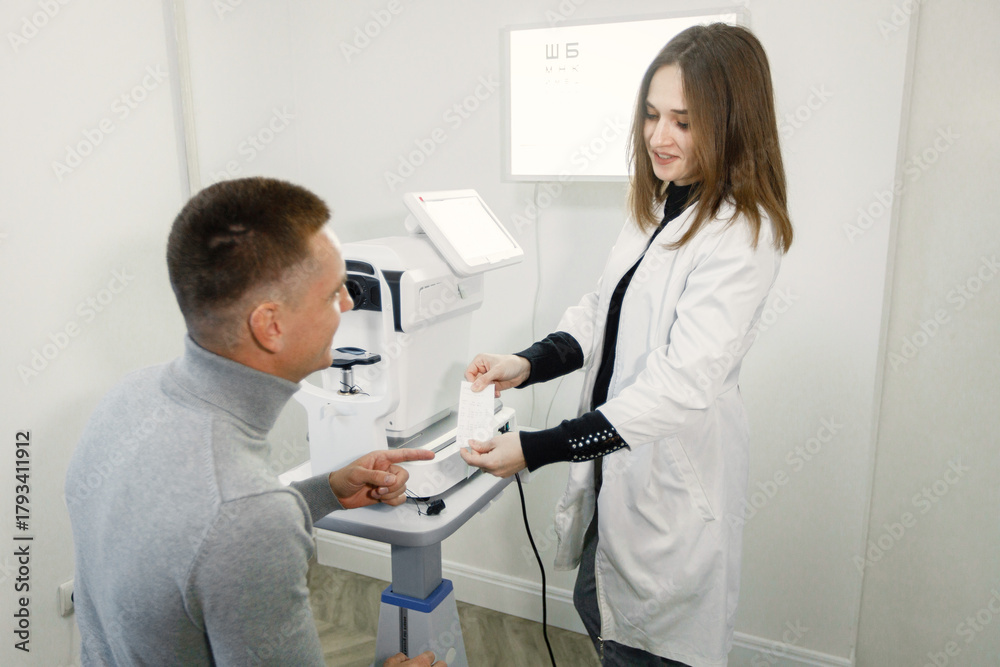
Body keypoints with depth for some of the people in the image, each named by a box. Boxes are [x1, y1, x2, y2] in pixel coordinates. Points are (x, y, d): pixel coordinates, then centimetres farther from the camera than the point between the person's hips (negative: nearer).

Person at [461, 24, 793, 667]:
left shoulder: (742, 234, -22)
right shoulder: (658, 205, 7)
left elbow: (682, 384, -28)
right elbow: (602, 311, 7)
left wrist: (538, 449, -31)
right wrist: (529, 364, -11)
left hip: (675, 475, -8)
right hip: (617, 457, 8)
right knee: (597, 606, 25)